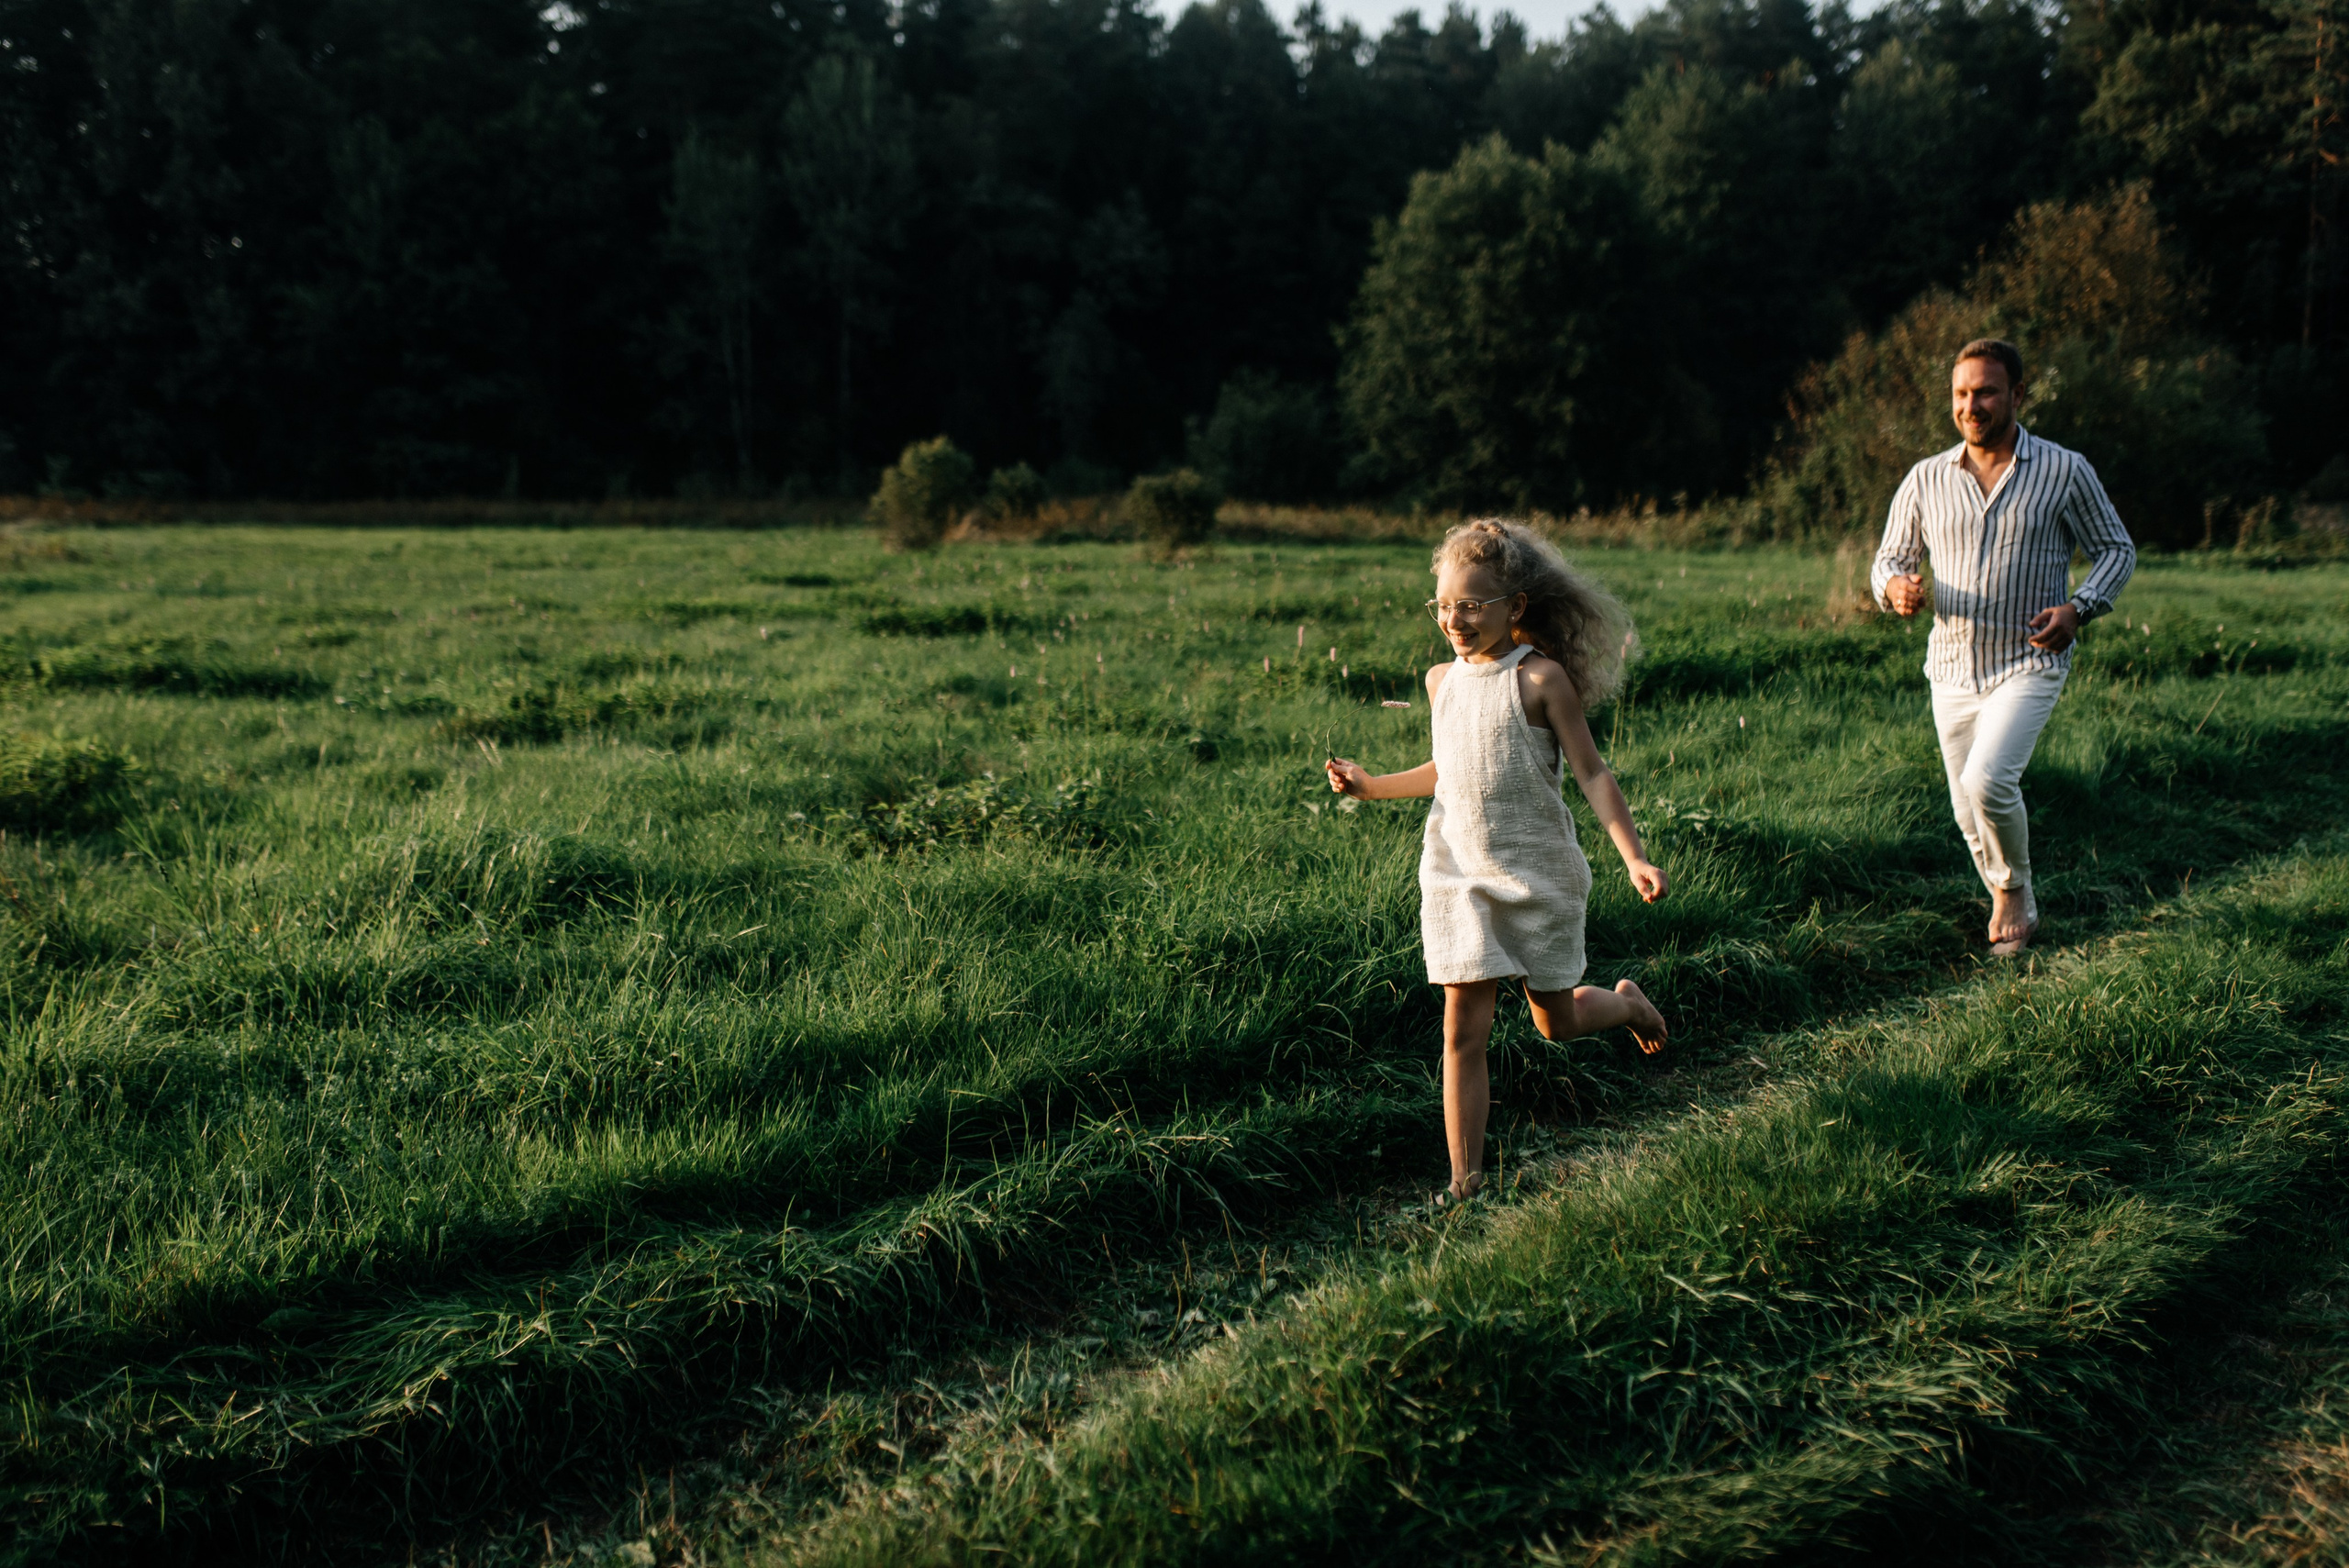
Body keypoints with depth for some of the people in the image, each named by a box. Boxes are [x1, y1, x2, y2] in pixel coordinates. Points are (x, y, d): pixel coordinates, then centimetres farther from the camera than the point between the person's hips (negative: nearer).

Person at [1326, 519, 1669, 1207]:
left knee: (1556, 1022, 13)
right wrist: (1371, 785, 15)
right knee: (1463, 1028, -3)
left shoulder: (1541, 678, -11)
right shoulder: (1442, 681, 5)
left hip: (1538, 873, -4)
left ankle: (1625, 1003, 48)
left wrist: (1634, 857, -18)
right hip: (1458, 874, 4)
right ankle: (1465, 1180, 1)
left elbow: (1591, 772, -11)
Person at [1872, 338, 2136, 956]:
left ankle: (2014, 891, 4)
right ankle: (2013, 911, 36)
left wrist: (2079, 608, -14)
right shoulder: (1926, 479, 3)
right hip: (1952, 671, 4)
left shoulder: (2065, 471, -3)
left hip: (2030, 664, -4)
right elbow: (1889, 557, 11)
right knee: (1968, 810, 10)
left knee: (1986, 782, -23)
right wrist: (1895, 587, -14)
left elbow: (2116, 548, 5)